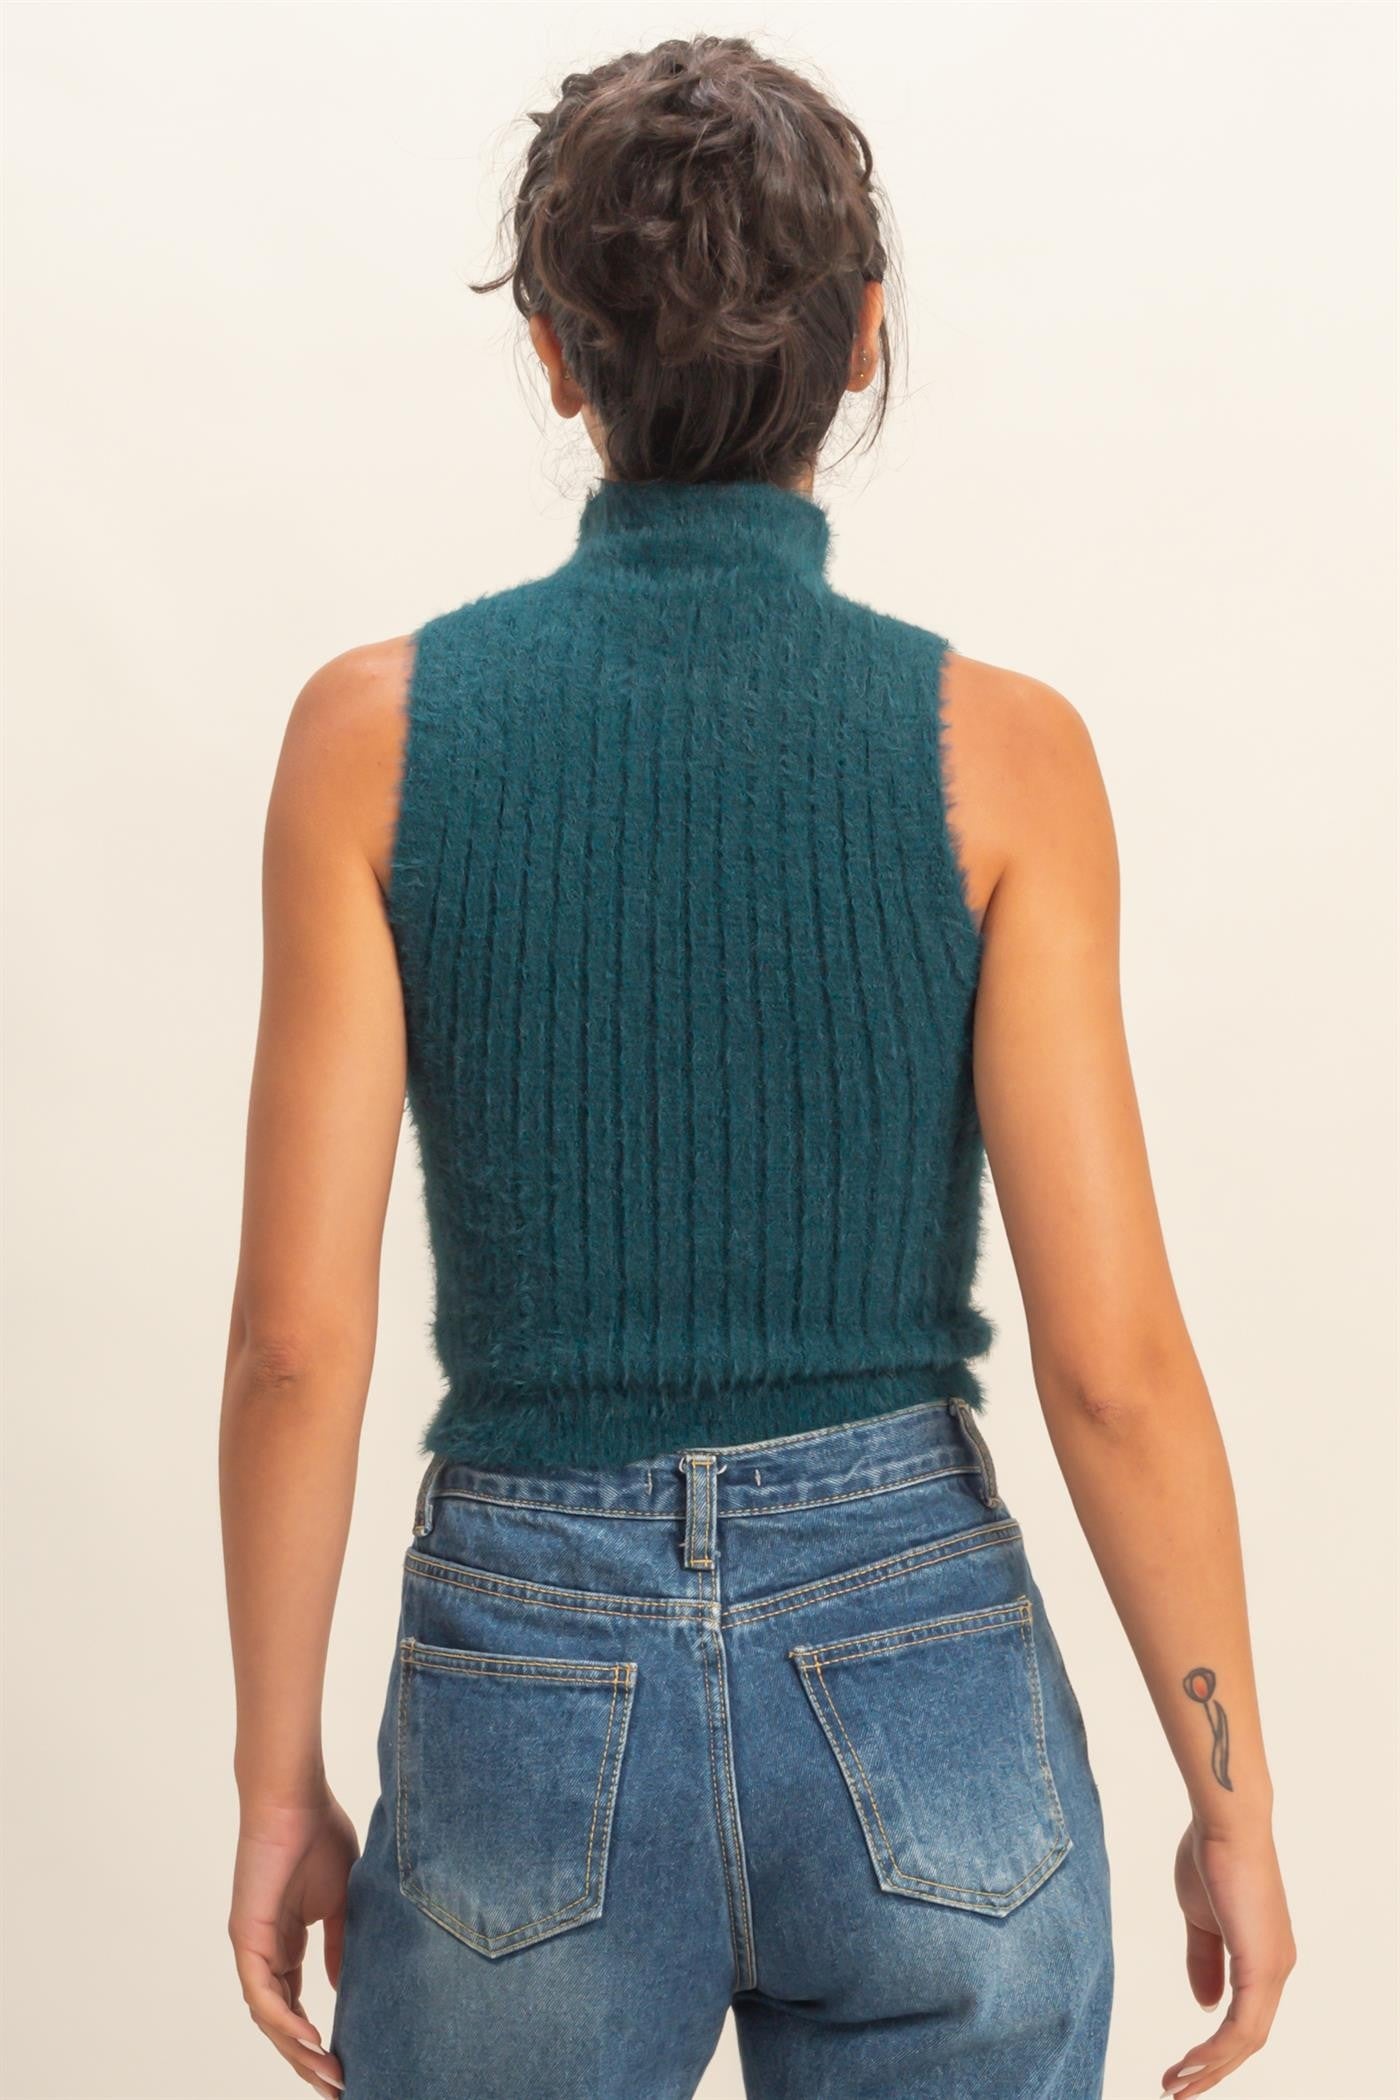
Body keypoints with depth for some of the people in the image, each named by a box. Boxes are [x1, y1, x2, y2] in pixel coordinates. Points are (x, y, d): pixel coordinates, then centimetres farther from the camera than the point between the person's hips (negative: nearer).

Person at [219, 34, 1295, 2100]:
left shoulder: (381, 727, -6)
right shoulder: (993, 744, -8)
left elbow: (297, 1335, -6)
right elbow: (1113, 1356, -9)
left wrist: (278, 1781, 6)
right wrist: (1234, 1797, 3)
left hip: (532, 1722, 1)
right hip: (925, 1715, 0)